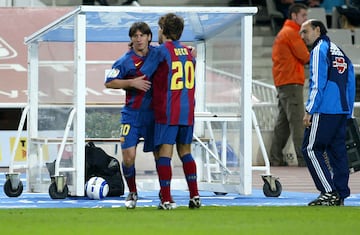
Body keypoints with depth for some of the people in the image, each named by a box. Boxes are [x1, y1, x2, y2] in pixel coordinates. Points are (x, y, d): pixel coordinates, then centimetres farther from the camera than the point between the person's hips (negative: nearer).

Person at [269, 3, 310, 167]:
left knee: (283, 122, 12)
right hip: (292, 82, -10)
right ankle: (304, 159, -16)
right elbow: (305, 56, -13)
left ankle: (275, 159, 13)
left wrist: (307, 58, 5)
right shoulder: (291, 33, -10)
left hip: (282, 83, 10)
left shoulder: (283, 32, 22)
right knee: (298, 122, -12)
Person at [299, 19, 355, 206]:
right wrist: (348, 113, 20)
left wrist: (309, 111, -13)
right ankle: (340, 195, 7)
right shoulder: (339, 52, 20)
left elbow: (318, 83, -14)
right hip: (342, 111, 8)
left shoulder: (319, 50, -5)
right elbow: (350, 85, 19)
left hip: (324, 111, -8)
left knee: (311, 149, -4)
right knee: (337, 151, 9)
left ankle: (329, 193, -11)